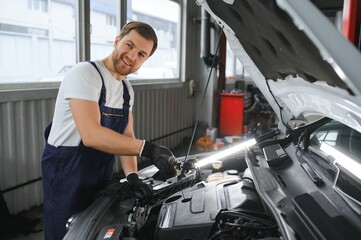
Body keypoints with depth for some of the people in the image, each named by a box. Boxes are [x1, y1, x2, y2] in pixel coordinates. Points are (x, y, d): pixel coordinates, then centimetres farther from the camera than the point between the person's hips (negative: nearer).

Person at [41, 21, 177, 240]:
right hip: (66, 173, -7)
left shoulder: (127, 89, 4)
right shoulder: (85, 74, -22)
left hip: (101, 173, 8)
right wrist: (148, 149, -37)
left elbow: (126, 136, 3)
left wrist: (132, 176, -13)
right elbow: (91, 135, -33)